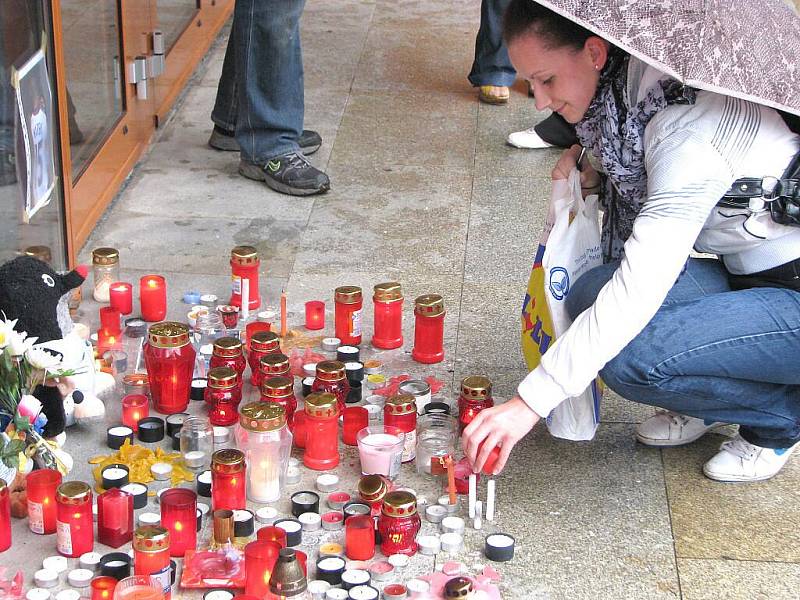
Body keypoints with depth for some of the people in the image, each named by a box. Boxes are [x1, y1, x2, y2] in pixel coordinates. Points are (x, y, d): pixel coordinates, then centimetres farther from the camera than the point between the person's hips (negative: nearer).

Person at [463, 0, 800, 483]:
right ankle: (705, 406, 12)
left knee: (630, 359, -24)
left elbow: (641, 286, -32)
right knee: (592, 293, -8)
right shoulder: (624, 94, -2)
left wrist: (531, 402, -31)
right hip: (747, 275, 8)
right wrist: (596, 177, -4)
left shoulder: (688, 122, -27)